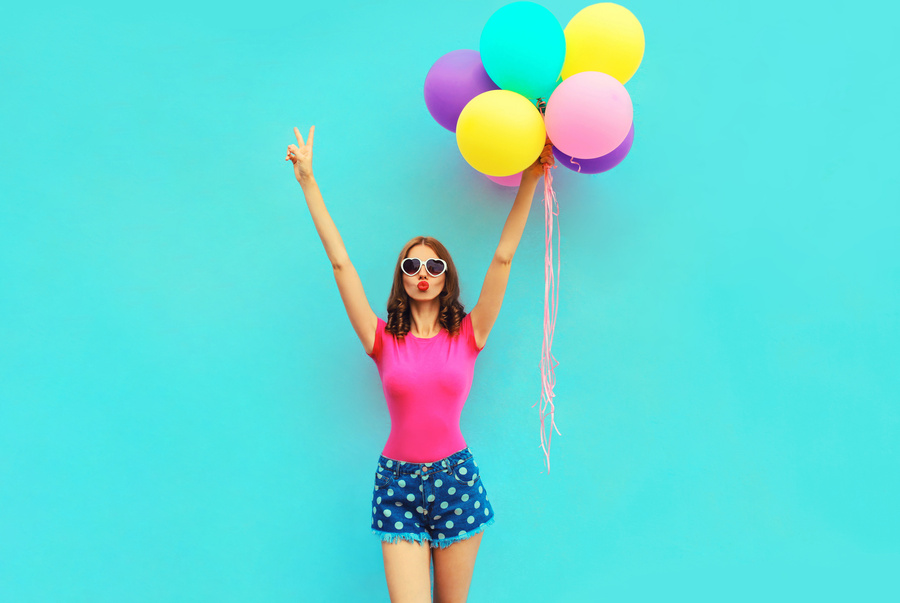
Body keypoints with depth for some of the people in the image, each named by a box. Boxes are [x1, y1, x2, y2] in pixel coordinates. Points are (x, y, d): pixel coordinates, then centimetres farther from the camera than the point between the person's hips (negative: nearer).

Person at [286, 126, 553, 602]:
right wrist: (308, 183, -4)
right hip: (398, 479, 0)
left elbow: (502, 258, -4)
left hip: (456, 478, 1)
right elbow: (341, 263, -3)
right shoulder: (383, 340, 0)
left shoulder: (468, 335, 0)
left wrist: (529, 180, -7)